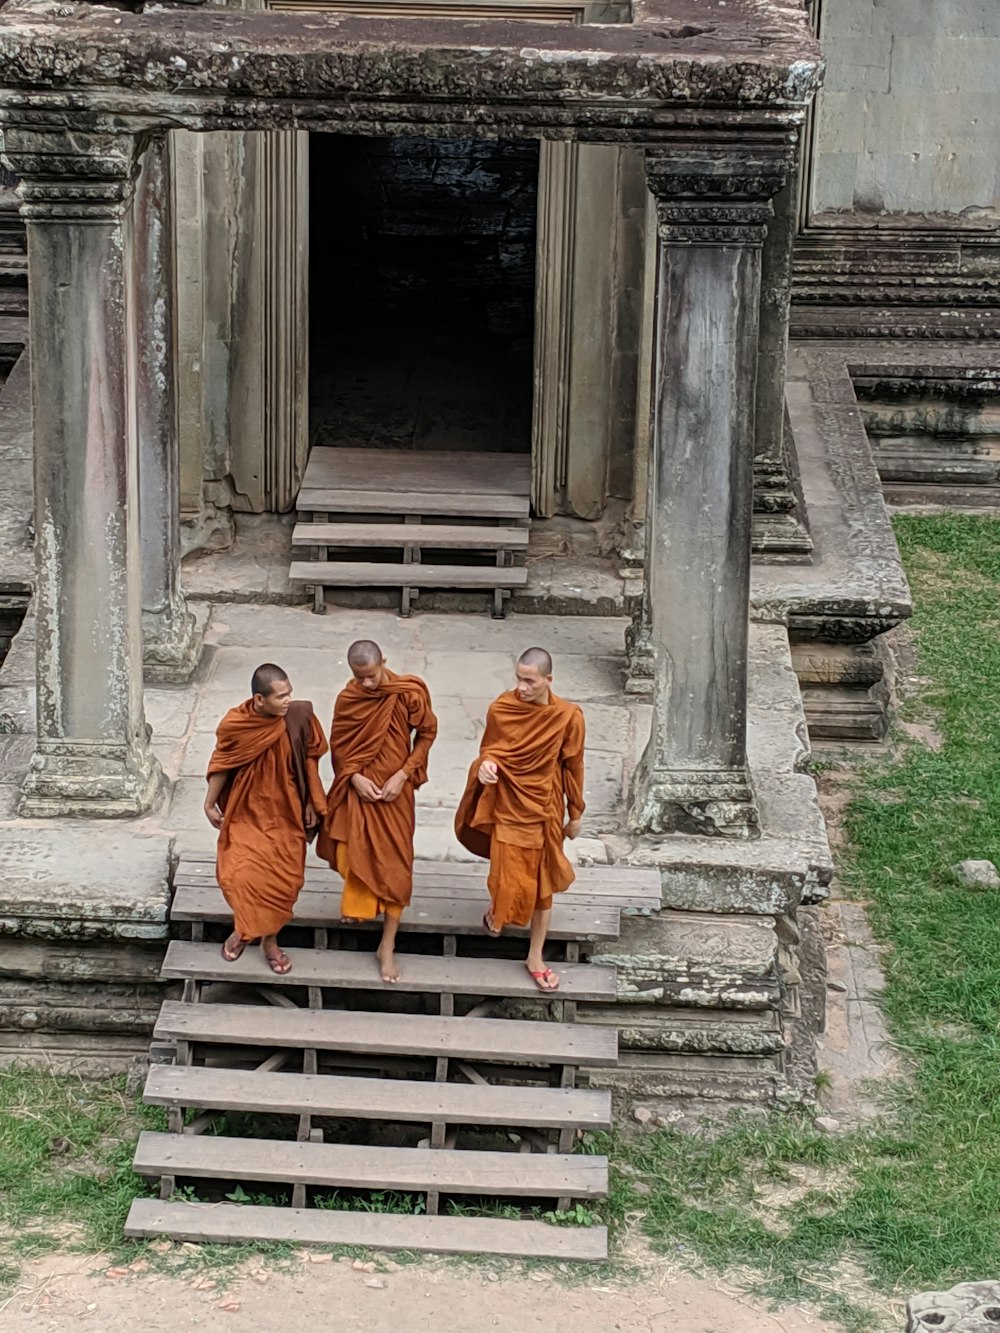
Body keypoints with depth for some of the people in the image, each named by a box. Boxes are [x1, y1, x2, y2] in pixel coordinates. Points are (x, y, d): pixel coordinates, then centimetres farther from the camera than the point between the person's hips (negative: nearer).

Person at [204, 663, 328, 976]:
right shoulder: (234, 725, -20)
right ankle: (243, 928, 21)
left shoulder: (299, 717, -17)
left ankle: (270, 939, 29)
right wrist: (210, 804, 5)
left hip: (285, 813, 1)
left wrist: (312, 804, 2)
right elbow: (221, 765, -4)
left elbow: (310, 759, -2)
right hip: (247, 812, -1)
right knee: (239, 876, -10)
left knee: (283, 880, 5)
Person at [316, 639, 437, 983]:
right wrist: (355, 777, -13)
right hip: (359, 787, 2)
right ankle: (357, 902, 45)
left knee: (395, 865, -1)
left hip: (395, 789, -1)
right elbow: (338, 745, 2)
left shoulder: (410, 693, -15)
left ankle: (388, 946, 6)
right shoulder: (348, 698, -9)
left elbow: (426, 734, -3)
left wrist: (403, 775, -11)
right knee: (355, 855, 11)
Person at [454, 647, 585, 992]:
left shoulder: (568, 717, -14)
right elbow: (489, 749, 2)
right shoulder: (501, 709, -13)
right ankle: (497, 910, 44)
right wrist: (486, 764, -23)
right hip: (507, 805, 0)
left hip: (544, 809, 0)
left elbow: (573, 767, -3)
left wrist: (575, 814, 5)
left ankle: (535, 956, 24)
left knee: (542, 884, 10)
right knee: (508, 877, 7)